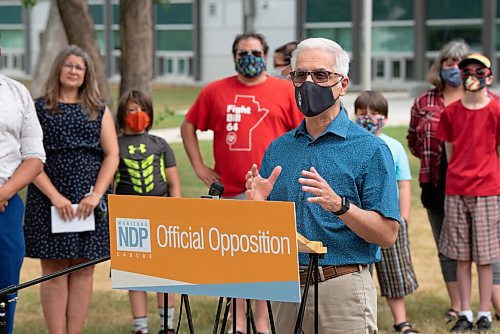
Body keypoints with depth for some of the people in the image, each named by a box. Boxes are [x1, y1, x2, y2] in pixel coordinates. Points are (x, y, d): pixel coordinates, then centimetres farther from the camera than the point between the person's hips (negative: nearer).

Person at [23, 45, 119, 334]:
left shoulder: (99, 111, 13)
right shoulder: (40, 108, 6)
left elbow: (112, 155, 5)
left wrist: (96, 194, -9)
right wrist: (55, 196, -13)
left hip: (91, 201, 2)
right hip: (49, 199, -2)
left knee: (83, 270, 1)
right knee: (54, 270, -2)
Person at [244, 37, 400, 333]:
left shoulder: (370, 149, -4)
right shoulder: (278, 149, 11)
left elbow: (387, 235, -10)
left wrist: (339, 205, -24)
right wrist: (259, 205, -7)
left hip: (343, 289, -4)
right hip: (285, 287, 5)